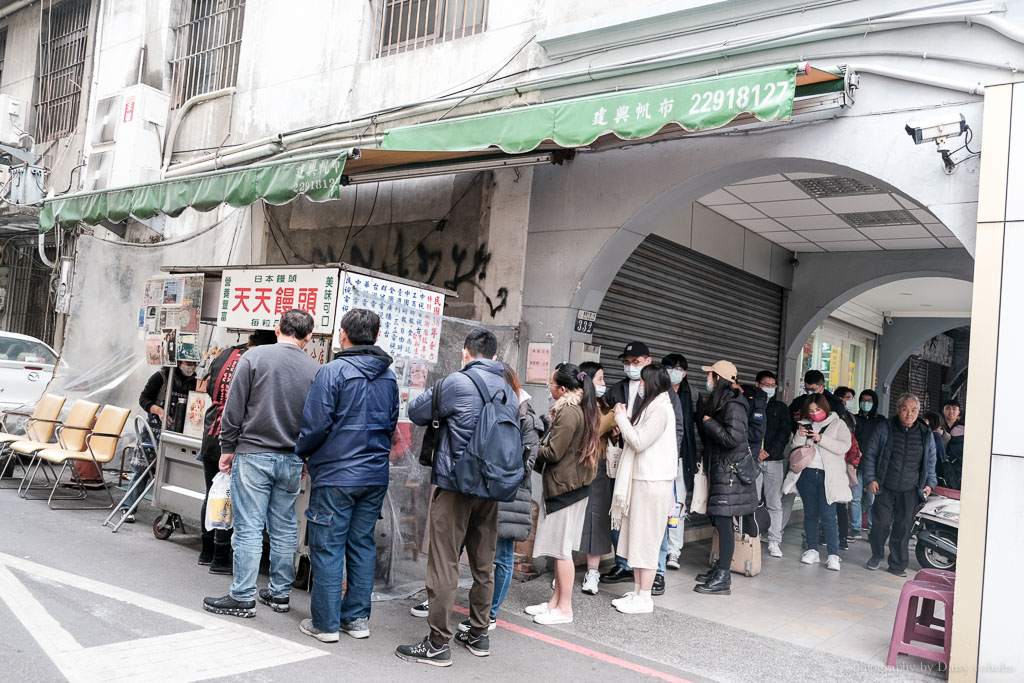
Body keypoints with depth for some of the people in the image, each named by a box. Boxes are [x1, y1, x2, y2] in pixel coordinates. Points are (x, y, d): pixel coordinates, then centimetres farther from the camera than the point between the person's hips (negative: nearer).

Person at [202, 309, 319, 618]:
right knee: (285, 528, 12)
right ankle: (280, 592, 21)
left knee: (249, 528, 1)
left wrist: (228, 448, 4)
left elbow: (234, 409, -6)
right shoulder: (315, 369, 1)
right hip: (292, 460, 3)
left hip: (253, 455, -3)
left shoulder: (254, 357, -6)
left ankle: (243, 597, 6)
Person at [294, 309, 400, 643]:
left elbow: (316, 424, -13)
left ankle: (325, 623, 10)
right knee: (363, 544, 13)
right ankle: (357, 618, 21)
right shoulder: (389, 376, 7)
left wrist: (302, 452, 5)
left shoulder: (333, 371, -13)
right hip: (376, 475, 6)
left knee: (328, 547, 3)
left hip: (336, 474, -6)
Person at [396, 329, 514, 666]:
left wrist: (433, 392, 17)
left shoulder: (458, 382, -12)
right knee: (484, 565, 15)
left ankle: (438, 644, 4)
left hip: (455, 485, -6)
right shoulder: (507, 388, 6)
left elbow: (416, 412, -2)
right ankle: (479, 635, 25)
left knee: (444, 565, 0)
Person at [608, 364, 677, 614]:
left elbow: (639, 442, -19)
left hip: (652, 482, -10)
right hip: (642, 479, 10)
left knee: (646, 539, -4)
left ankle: (644, 598, 3)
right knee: (637, 537, 14)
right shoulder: (653, 407, 16)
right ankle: (638, 591, 22)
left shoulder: (660, 409, -15)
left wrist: (622, 418, -9)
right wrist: (625, 423, 3)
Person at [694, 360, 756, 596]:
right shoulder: (719, 402, 15)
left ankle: (723, 579, -5)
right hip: (720, 468, 10)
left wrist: (709, 423, -15)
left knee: (723, 521, -8)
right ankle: (720, 568, 22)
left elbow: (733, 437, -25)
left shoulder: (733, 405, -15)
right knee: (719, 521, 13)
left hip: (730, 471, -10)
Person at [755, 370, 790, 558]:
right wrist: (756, 451, -11)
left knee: (775, 504, 2)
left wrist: (769, 451, -7)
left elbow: (784, 433, 5)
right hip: (752, 460, -2)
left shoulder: (781, 408, 14)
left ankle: (774, 541, 8)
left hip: (774, 460, 2)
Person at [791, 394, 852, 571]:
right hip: (808, 474, 4)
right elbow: (796, 448, 12)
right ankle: (812, 550, 16)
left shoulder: (838, 424, 3)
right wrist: (799, 436, -7)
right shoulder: (805, 425, 13)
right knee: (810, 514, 8)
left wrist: (821, 439, -15)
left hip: (828, 476, -4)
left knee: (828, 516, -8)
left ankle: (833, 555, -4)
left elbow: (844, 446, -9)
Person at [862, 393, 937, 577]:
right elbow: (870, 453, 5)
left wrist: (929, 484, 9)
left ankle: (898, 565, 13)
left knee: (903, 528, 1)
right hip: (885, 488, -1)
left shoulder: (926, 434, 6)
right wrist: (870, 478, -1)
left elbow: (930, 462, 17)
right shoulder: (885, 429, 0)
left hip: (910, 491, 1)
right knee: (880, 523, -2)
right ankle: (877, 555, 22)